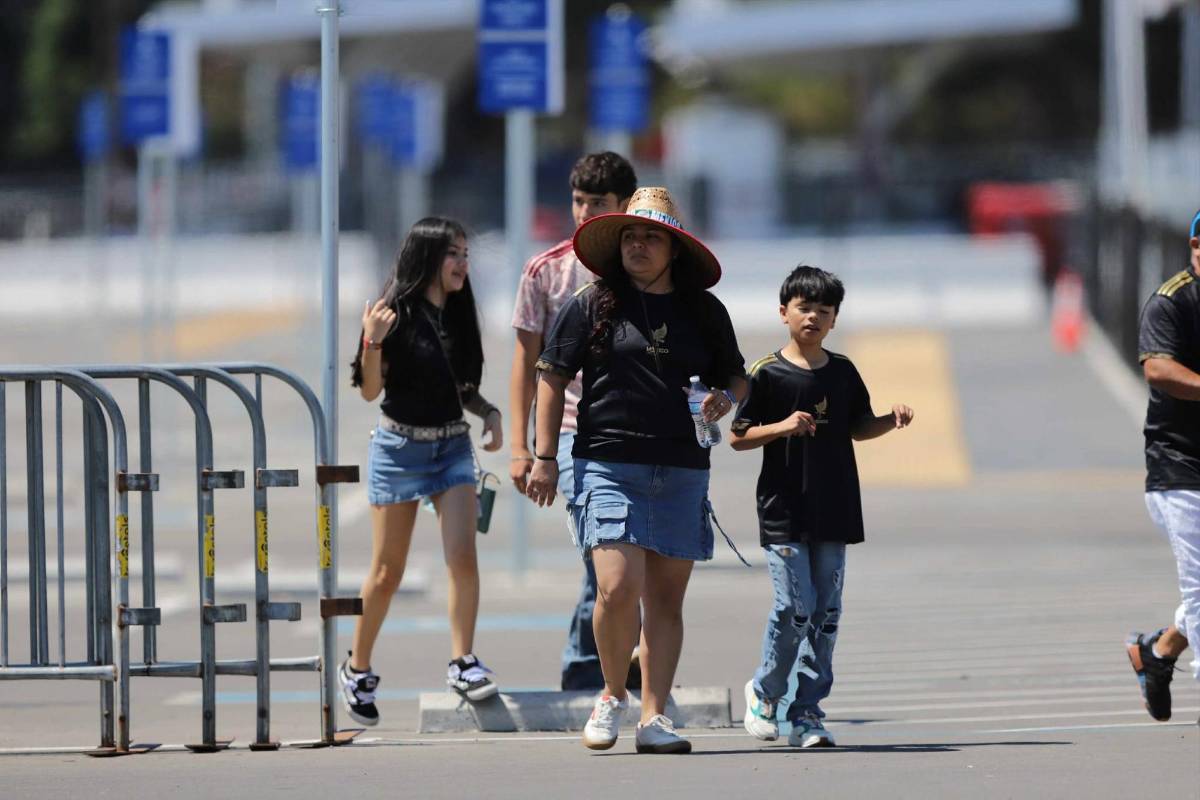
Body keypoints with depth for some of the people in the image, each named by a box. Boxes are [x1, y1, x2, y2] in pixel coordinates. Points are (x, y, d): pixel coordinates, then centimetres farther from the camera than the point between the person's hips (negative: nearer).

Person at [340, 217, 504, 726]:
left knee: (463, 557, -14)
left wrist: (489, 413, -1)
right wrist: (372, 343, -27)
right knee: (387, 571, 3)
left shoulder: (458, 317, 7)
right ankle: (358, 668, 20)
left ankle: (462, 662, -8)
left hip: (453, 446, 4)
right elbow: (370, 390, -10)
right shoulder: (396, 313, -10)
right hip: (400, 447, -4)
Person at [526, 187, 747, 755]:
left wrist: (725, 398, -3)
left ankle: (653, 718, 7)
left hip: (681, 472, 3)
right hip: (607, 466, -3)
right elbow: (552, 378, 6)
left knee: (666, 599, 3)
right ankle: (612, 694, 7)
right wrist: (545, 457, 1)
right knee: (618, 587, -16)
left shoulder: (703, 312, 11)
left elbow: (736, 378, 21)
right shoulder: (592, 304, 3)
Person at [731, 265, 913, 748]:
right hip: (783, 510, -4)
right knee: (795, 607, -11)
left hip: (834, 511, 4)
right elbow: (738, 437, -2)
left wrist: (894, 419, 0)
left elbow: (858, 428, 19)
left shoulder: (843, 373, 9)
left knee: (825, 614, 2)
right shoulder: (767, 373, -3)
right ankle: (765, 692, 11)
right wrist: (783, 427, -18)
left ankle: (806, 713, 7)